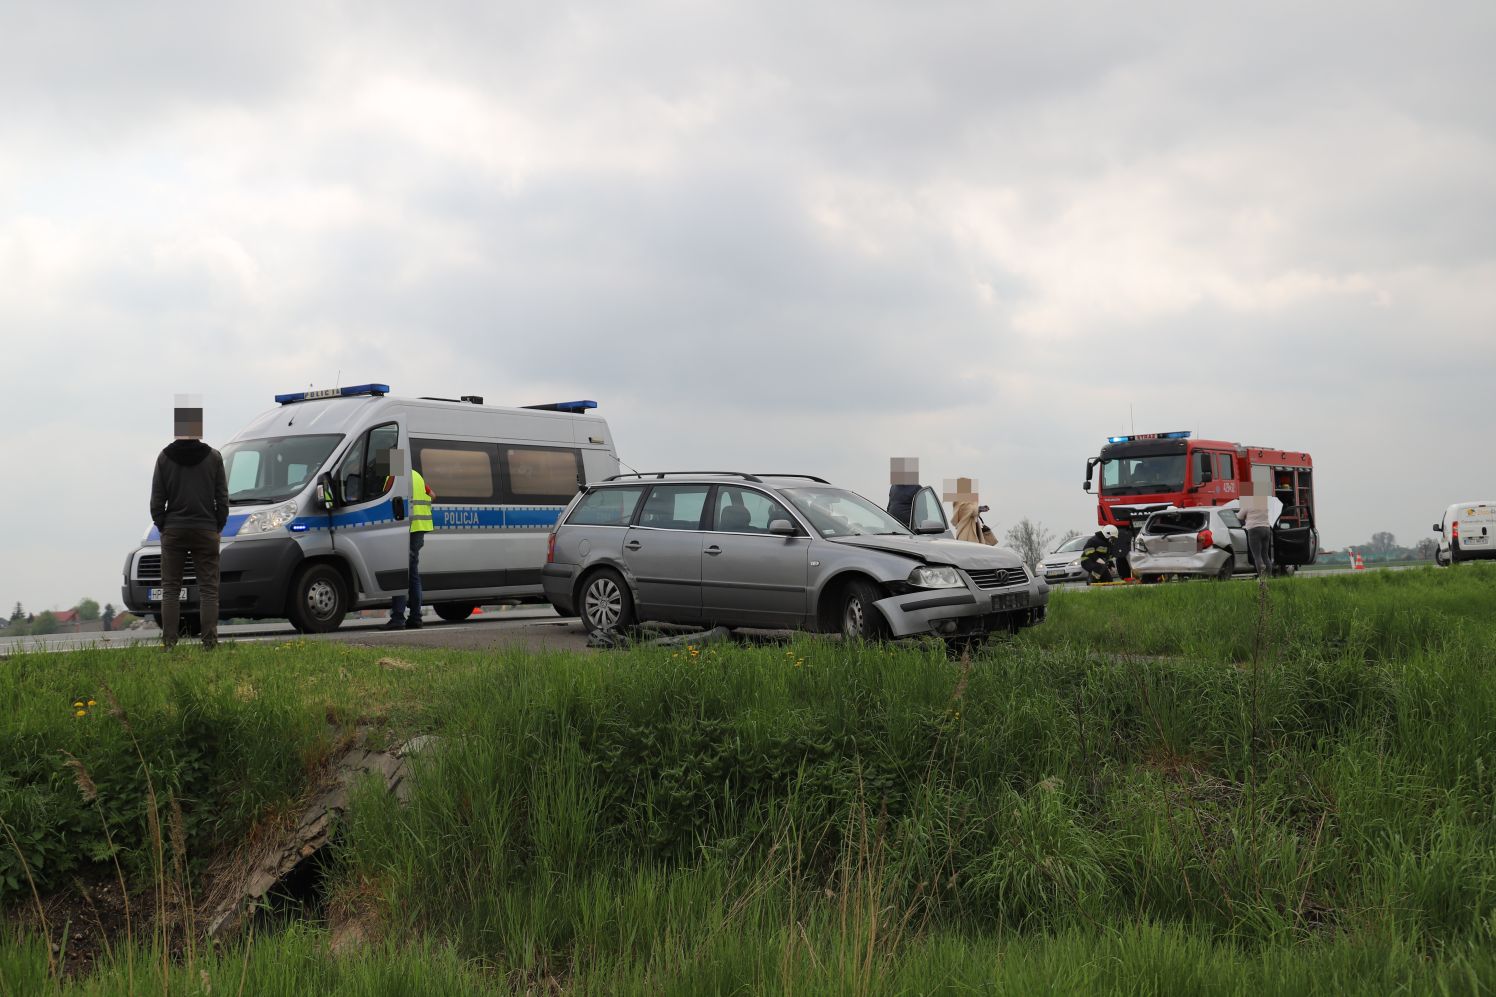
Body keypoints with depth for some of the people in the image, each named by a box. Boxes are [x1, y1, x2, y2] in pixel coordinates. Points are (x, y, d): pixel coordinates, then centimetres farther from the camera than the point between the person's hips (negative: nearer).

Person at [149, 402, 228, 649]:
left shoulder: (165, 457, -1)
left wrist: (162, 527, 10)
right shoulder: (213, 457, -1)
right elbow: (222, 499, 2)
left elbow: (156, 500, 0)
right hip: (206, 531, 0)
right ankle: (209, 641, -5)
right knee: (208, 588, 2)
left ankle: (169, 641, 0)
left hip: (173, 530, 0)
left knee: (170, 588, 5)